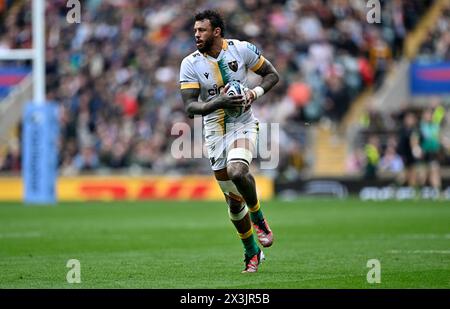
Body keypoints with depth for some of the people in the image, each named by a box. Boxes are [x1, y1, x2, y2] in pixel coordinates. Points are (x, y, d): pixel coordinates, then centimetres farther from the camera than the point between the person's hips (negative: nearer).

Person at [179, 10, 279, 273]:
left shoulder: (242, 49, -7)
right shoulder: (191, 64, -6)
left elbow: (272, 74, 5)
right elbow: (190, 107, -12)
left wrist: (255, 92, -14)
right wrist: (218, 103, -29)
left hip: (243, 125, -2)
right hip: (215, 131, 2)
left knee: (237, 171, -32)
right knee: (234, 201, 5)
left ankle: (258, 219, -5)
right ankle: (252, 253, 24)